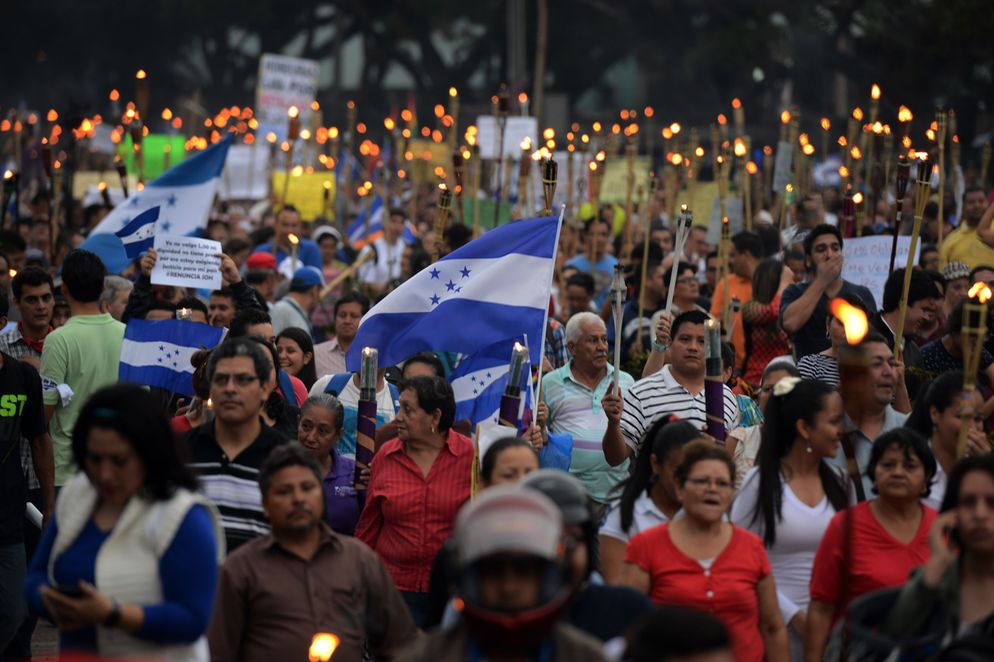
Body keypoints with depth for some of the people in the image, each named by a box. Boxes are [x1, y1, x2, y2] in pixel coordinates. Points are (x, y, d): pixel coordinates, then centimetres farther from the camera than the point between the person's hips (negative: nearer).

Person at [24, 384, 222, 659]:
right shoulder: (73, 495, 10)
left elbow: (192, 621, -15)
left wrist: (110, 613, -23)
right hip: (74, 654, 5)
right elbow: (37, 577, 13)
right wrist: (54, 603, -8)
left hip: (152, 657, -4)